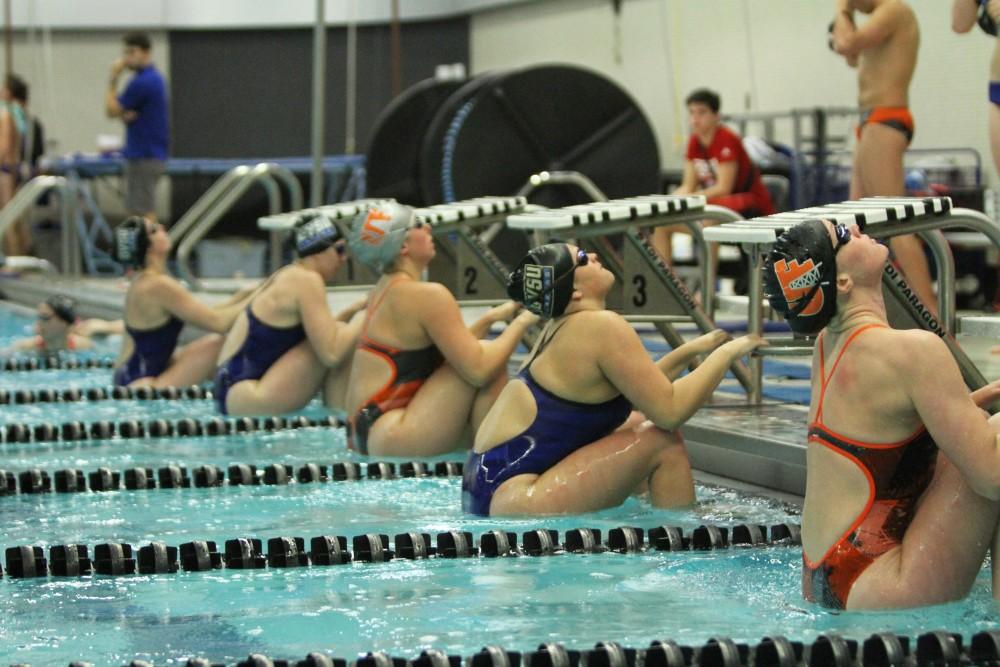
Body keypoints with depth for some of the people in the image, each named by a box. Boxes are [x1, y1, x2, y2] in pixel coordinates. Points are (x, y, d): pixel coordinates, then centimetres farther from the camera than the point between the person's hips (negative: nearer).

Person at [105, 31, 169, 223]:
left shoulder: (142, 82, -17)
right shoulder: (155, 78, 14)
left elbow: (112, 110, -11)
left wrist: (114, 78, -6)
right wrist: (126, 115, -6)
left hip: (143, 157, -10)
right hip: (152, 154, 10)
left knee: (143, 214, -8)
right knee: (146, 212, 13)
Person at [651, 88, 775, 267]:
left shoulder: (727, 140, -17)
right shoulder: (694, 142, 4)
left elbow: (724, 188, -23)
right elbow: (688, 186, 5)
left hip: (751, 207, -8)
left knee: (707, 222, -38)